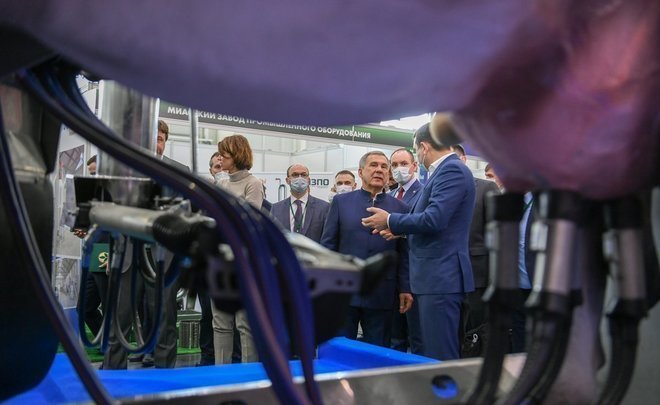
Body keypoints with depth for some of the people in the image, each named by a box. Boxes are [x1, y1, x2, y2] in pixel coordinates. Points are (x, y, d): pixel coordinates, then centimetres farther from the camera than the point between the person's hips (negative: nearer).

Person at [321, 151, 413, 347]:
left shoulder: (399, 207, 6)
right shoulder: (341, 202, 6)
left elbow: (403, 253, 5)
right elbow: (327, 245, 5)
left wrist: (405, 288, 0)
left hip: (381, 295, 0)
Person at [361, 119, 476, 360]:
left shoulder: (452, 170, -13)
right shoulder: (445, 170, 16)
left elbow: (434, 219, -23)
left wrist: (390, 221, -10)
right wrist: (400, 230, 16)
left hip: (441, 277, -10)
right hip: (435, 277, 10)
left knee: (439, 358, -5)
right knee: (432, 353, 15)